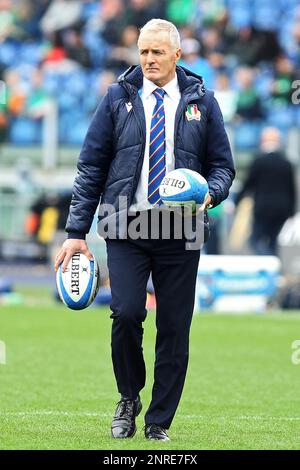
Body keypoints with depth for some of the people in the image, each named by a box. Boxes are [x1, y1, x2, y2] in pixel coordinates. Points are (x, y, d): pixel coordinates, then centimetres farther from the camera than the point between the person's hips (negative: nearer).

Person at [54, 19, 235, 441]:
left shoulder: (201, 101, 8)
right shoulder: (119, 98, 6)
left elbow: (222, 166, 13)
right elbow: (91, 166, 6)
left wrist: (210, 194, -11)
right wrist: (77, 232, 0)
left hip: (180, 232, 1)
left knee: (174, 328, 0)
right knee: (126, 313, -16)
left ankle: (159, 423, 11)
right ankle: (129, 398, 9)